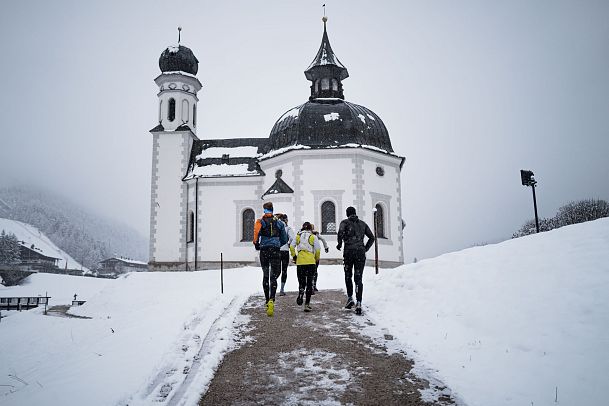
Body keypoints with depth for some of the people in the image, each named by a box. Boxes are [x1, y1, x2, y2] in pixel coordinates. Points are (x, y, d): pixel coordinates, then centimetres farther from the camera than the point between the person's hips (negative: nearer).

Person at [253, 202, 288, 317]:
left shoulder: (260, 222, 2)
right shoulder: (279, 223, 10)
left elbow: (257, 231, -18)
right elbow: (285, 239, 12)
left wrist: (256, 244, -2)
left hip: (264, 251, 0)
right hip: (275, 251, 0)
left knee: (265, 276, 15)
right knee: (273, 277, -3)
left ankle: (267, 301, 23)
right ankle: (271, 300, -26)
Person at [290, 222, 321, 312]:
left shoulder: (298, 236, 9)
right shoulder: (313, 237, 3)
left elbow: (291, 246, 1)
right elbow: (317, 249, -2)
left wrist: (294, 257, 12)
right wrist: (317, 259, 14)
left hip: (300, 262, 1)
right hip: (311, 262, -1)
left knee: (301, 281, 11)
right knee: (309, 282, 5)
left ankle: (301, 293, -22)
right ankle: (307, 304, 3)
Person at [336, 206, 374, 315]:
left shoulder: (345, 222, 4)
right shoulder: (362, 223, 15)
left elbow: (341, 231, -16)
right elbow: (372, 237, 12)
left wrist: (339, 243, -2)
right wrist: (366, 249, 17)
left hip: (349, 252, -2)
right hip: (361, 252, 2)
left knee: (348, 276, 17)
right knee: (358, 278, 1)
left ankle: (350, 298, 7)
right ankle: (359, 303, -10)